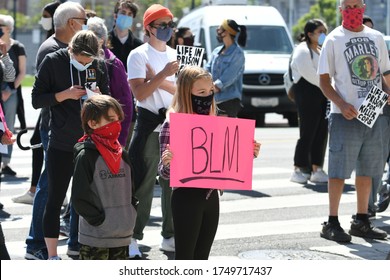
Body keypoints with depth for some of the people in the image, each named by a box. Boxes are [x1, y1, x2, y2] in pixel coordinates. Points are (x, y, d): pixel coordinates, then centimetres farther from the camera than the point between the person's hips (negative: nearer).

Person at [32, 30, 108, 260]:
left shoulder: (99, 66, 2)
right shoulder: (53, 62, -7)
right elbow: (36, 100, -7)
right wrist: (65, 95, -20)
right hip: (61, 146, -3)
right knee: (55, 200, 2)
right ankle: (52, 256, 11)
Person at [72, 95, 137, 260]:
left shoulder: (122, 155, 9)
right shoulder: (86, 156, -11)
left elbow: (130, 188, 18)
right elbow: (80, 197, -15)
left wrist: (130, 217, 7)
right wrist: (99, 220, -14)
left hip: (123, 235, 7)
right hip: (95, 239, -7)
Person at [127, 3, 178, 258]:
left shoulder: (173, 55, 13)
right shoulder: (139, 55, -5)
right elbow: (140, 93, -15)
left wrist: (158, 79, -9)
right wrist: (163, 75, -20)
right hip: (149, 124, -6)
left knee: (173, 182, 9)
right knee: (143, 184, -6)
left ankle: (170, 236, 18)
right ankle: (133, 238, 0)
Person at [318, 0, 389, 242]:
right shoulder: (334, 40, -2)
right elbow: (324, 80, -4)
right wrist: (341, 104, -18)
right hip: (346, 115, -5)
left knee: (367, 169, 11)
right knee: (339, 170, -5)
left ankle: (361, 221, 20)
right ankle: (332, 223, 1)